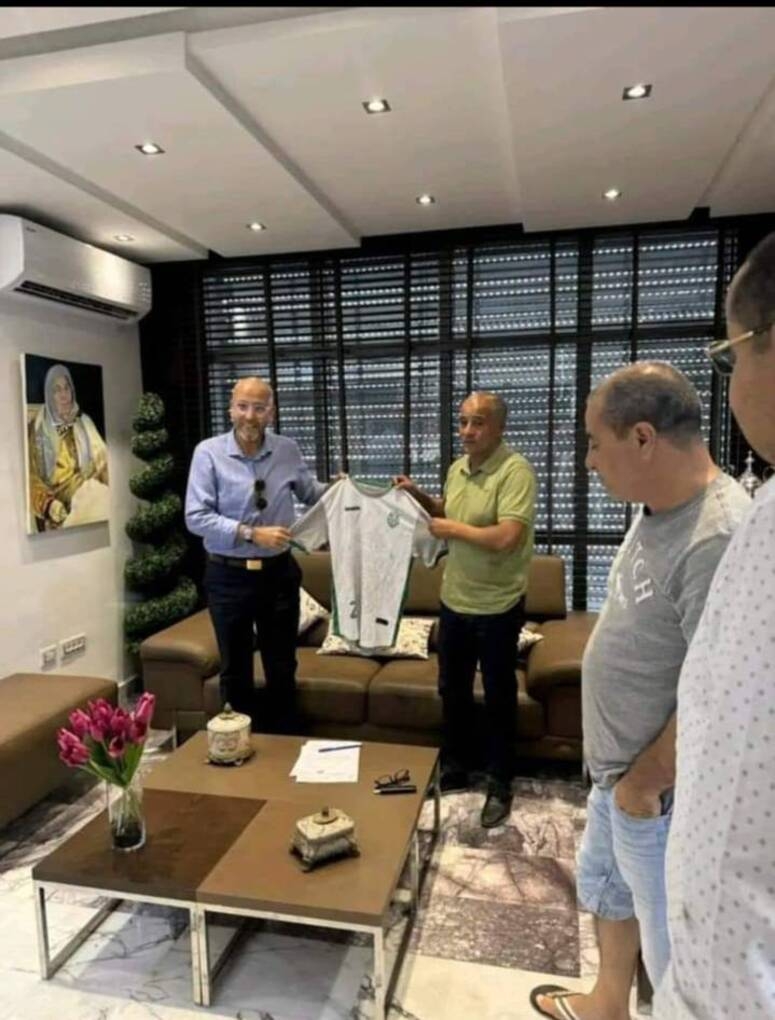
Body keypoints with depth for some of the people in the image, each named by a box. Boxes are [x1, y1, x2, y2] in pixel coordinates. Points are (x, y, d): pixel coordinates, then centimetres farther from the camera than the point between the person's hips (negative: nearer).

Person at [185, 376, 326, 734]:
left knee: (282, 667, 15)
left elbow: (309, 492, 15)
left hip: (279, 572, 3)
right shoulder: (209, 452, -11)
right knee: (235, 669, 14)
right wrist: (251, 533, -23)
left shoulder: (287, 450, -1)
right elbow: (196, 517, -16)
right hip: (228, 576, -2)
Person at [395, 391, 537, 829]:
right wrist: (419, 495, 7)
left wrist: (451, 529, -18)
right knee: (452, 690, 20)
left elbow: (506, 537, -31)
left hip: (497, 607, -7)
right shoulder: (458, 468, 6)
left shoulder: (516, 471, -20)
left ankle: (501, 784, 28)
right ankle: (455, 768, 39)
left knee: (499, 698, 9)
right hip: (454, 601, 8)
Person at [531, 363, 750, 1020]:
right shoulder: (657, 510, 1)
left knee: (677, 946, 14)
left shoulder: (718, 540, -30)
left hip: (663, 790, -9)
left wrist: (643, 783, -15)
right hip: (620, 770, 9)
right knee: (606, 889, 28)